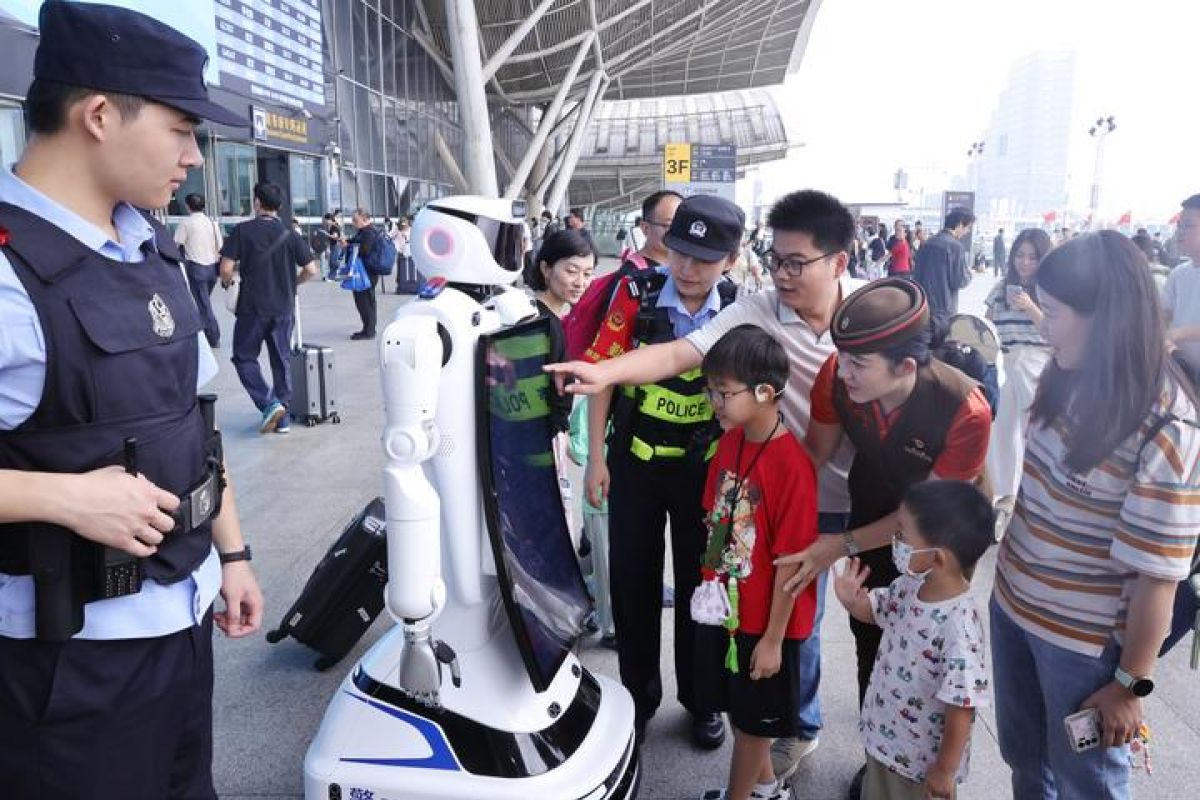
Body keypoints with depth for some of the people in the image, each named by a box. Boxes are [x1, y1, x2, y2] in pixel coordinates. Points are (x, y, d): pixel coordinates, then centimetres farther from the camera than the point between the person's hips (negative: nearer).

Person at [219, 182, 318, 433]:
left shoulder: (242, 230, -7)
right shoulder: (290, 234, 1)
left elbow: (226, 269, -12)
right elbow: (311, 270, -1)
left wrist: (228, 282, 11)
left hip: (252, 308, -3)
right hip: (284, 308, 3)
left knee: (244, 358, 9)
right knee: (282, 360, 11)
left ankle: (269, 404, -9)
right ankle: (283, 417, 15)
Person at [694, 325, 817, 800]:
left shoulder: (792, 465, -25)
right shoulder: (729, 440, -3)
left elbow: (792, 559, -21)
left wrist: (773, 638, -15)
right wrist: (710, 582, 10)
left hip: (764, 619, -7)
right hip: (723, 605, 7)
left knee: (753, 718, 14)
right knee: (736, 707, 24)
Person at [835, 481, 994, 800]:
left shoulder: (959, 625, -33)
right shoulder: (910, 585, -11)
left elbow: (961, 708, -26)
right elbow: (872, 611, 8)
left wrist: (944, 770, -15)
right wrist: (851, 599, -14)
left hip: (923, 762, -7)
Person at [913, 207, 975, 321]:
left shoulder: (927, 244, 9)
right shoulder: (955, 246, -13)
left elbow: (916, 276, 12)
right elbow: (960, 281, -13)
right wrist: (969, 273, 6)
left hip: (923, 307, 7)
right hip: (944, 310, -7)